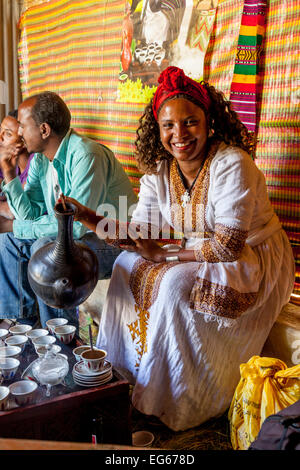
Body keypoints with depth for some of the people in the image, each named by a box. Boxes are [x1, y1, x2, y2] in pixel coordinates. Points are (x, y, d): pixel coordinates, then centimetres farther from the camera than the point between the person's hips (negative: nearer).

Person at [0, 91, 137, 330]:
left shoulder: (86, 155, -24)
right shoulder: (40, 159, 4)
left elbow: (75, 225, -28)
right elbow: (31, 214, 5)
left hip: (115, 242, -9)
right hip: (79, 235, 10)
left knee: (46, 247, -31)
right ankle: (21, 323, 16)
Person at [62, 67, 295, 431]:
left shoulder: (231, 164, -25)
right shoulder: (158, 171, -4)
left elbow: (228, 246, -27)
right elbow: (139, 234, -7)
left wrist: (163, 254, -21)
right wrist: (88, 218, -22)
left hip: (254, 261, -7)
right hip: (197, 256, 7)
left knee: (177, 283, -28)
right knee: (128, 265, -6)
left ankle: (174, 409, -8)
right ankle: (121, 373, 11)